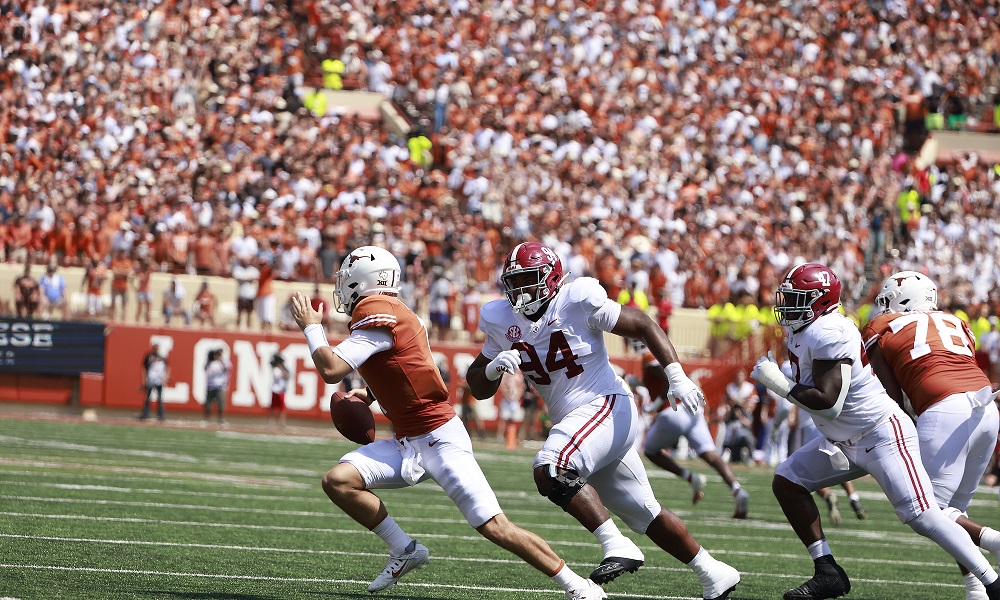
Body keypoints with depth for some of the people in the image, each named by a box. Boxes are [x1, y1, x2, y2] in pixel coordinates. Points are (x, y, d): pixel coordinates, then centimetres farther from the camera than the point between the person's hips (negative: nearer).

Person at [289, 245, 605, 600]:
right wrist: (371, 394, 11)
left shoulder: (376, 314, -16)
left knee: (494, 527, -11)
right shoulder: (395, 313, 12)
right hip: (407, 442, 9)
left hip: (440, 437, -9)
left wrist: (311, 327, -4)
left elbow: (331, 370, -20)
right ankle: (405, 551, 6)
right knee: (337, 481, -7)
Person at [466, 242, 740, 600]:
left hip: (607, 407, -7)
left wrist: (677, 377, -17)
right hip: (572, 421, 7)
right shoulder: (504, 322, 4)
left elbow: (643, 325, -9)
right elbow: (479, 388, 10)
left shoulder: (578, 302, -13)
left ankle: (616, 546, -26)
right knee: (645, 515, 14)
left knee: (550, 470, -30)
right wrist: (494, 367, -13)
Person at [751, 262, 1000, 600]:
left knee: (922, 516, -16)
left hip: (883, 435, -10)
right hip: (842, 441, 11)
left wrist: (779, 384, -22)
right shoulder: (801, 330, 6)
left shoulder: (827, 333, -24)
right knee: (786, 481, 4)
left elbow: (828, 404, -29)